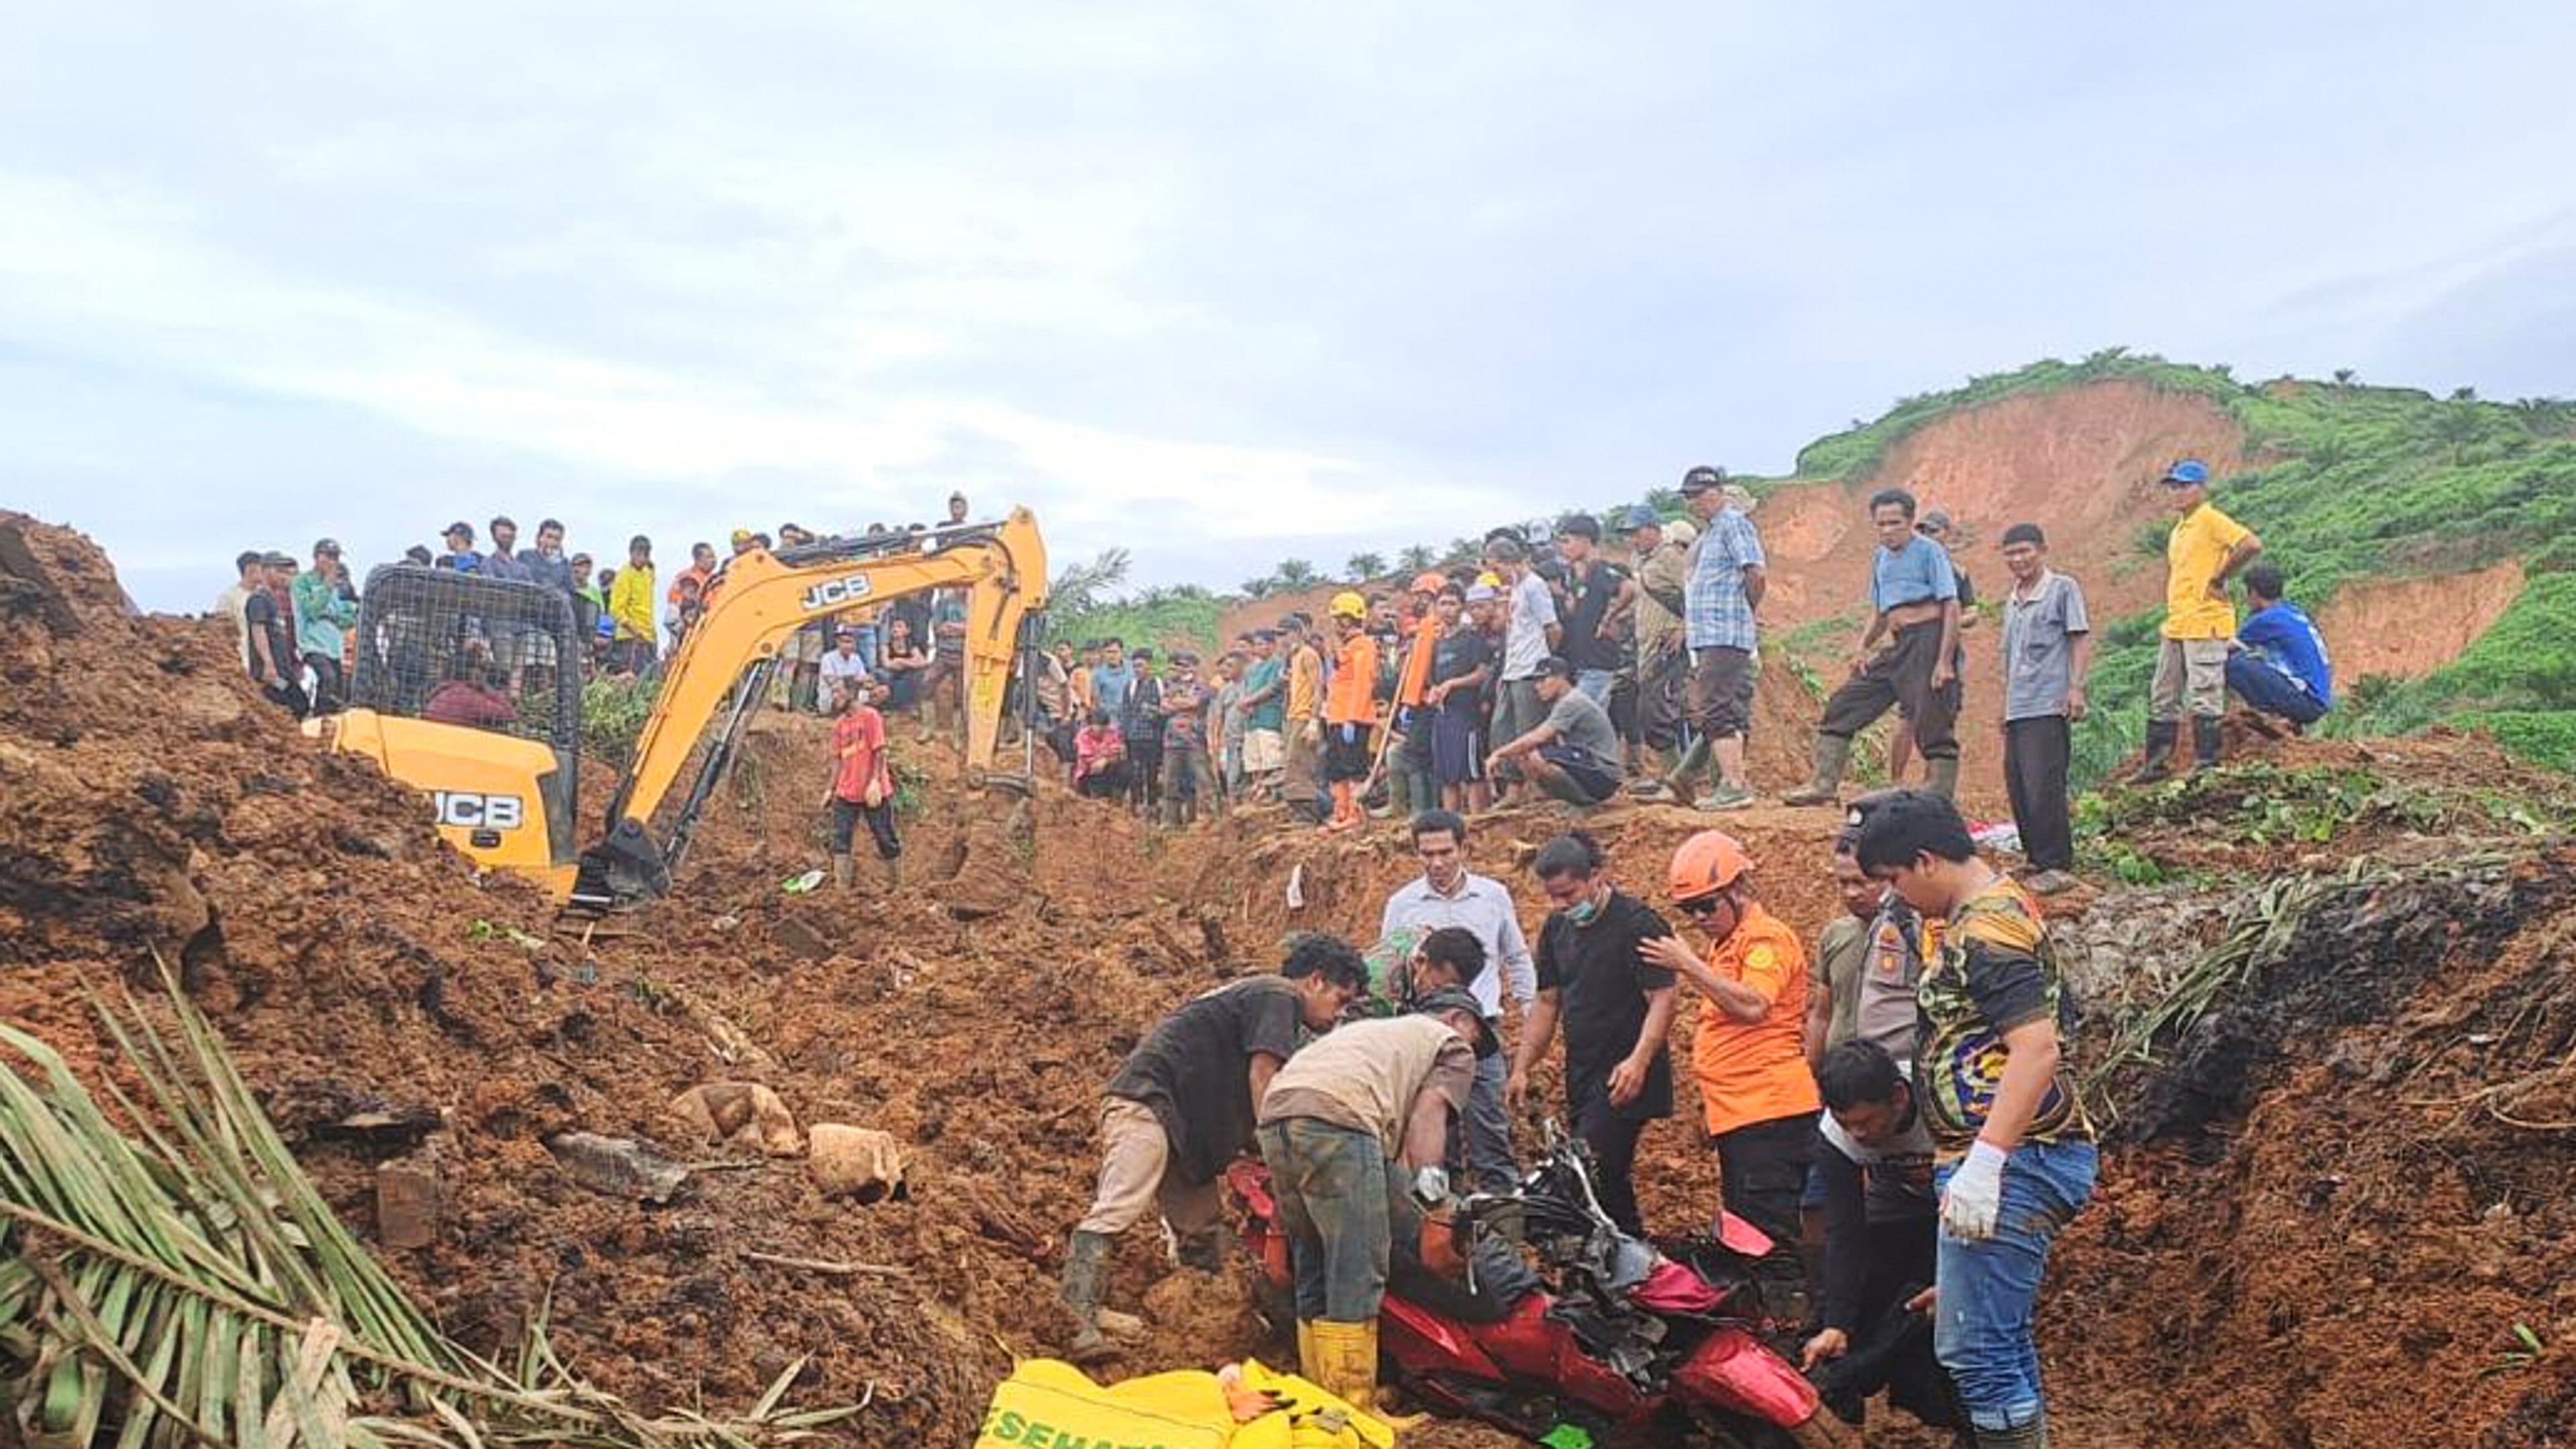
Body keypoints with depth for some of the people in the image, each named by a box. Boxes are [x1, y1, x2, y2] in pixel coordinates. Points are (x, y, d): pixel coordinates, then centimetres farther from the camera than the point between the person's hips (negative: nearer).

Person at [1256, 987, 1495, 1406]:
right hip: (1339, 1120, -8)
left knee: (1313, 1275, 16)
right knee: (1357, 1279, -3)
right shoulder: (1454, 1047, 20)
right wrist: (1432, 1195, -6)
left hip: (1275, 1110, 8)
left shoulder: (1372, 1028, 41)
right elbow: (1428, 1113, 1)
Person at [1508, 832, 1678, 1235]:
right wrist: (1522, 1069, 9)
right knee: (1608, 1183, 10)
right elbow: (1547, 1002, 17)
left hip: (1626, 1080, -8)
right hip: (1581, 1077, 8)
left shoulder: (1637, 923, -11)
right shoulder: (1557, 927, 12)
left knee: (1591, 1174, -17)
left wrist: (1639, 1061, -28)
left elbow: (1664, 997, -16)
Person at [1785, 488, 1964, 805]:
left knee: (1933, 728, -7)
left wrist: (1945, 662, -18)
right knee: (1842, 707, 3)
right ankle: (1823, 785, 5)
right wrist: (1864, 648, 8)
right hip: (1898, 647, 8)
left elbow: (1951, 607, -11)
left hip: (1929, 640, -8)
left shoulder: (1929, 551, -5)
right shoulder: (1879, 557, 17)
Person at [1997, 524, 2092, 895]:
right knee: (2018, 790, 8)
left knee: (2044, 789, -11)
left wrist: (2075, 688, -14)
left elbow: (2081, 640, -5)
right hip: (2017, 710, 8)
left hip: (2048, 707, -8)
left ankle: (2057, 867, -6)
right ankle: (2036, 860, 18)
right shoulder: (2011, 602, 20)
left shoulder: (2063, 589, -1)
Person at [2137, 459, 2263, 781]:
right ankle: (2156, 764, 17)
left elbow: (2252, 545, -22)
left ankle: (2207, 764, -1)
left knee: (2204, 699, -6)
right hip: (2175, 626, 10)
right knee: (2162, 698, 11)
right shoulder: (2178, 530, 18)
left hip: (2204, 625, -10)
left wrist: (2219, 579, -16)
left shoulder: (2211, 520, -9)